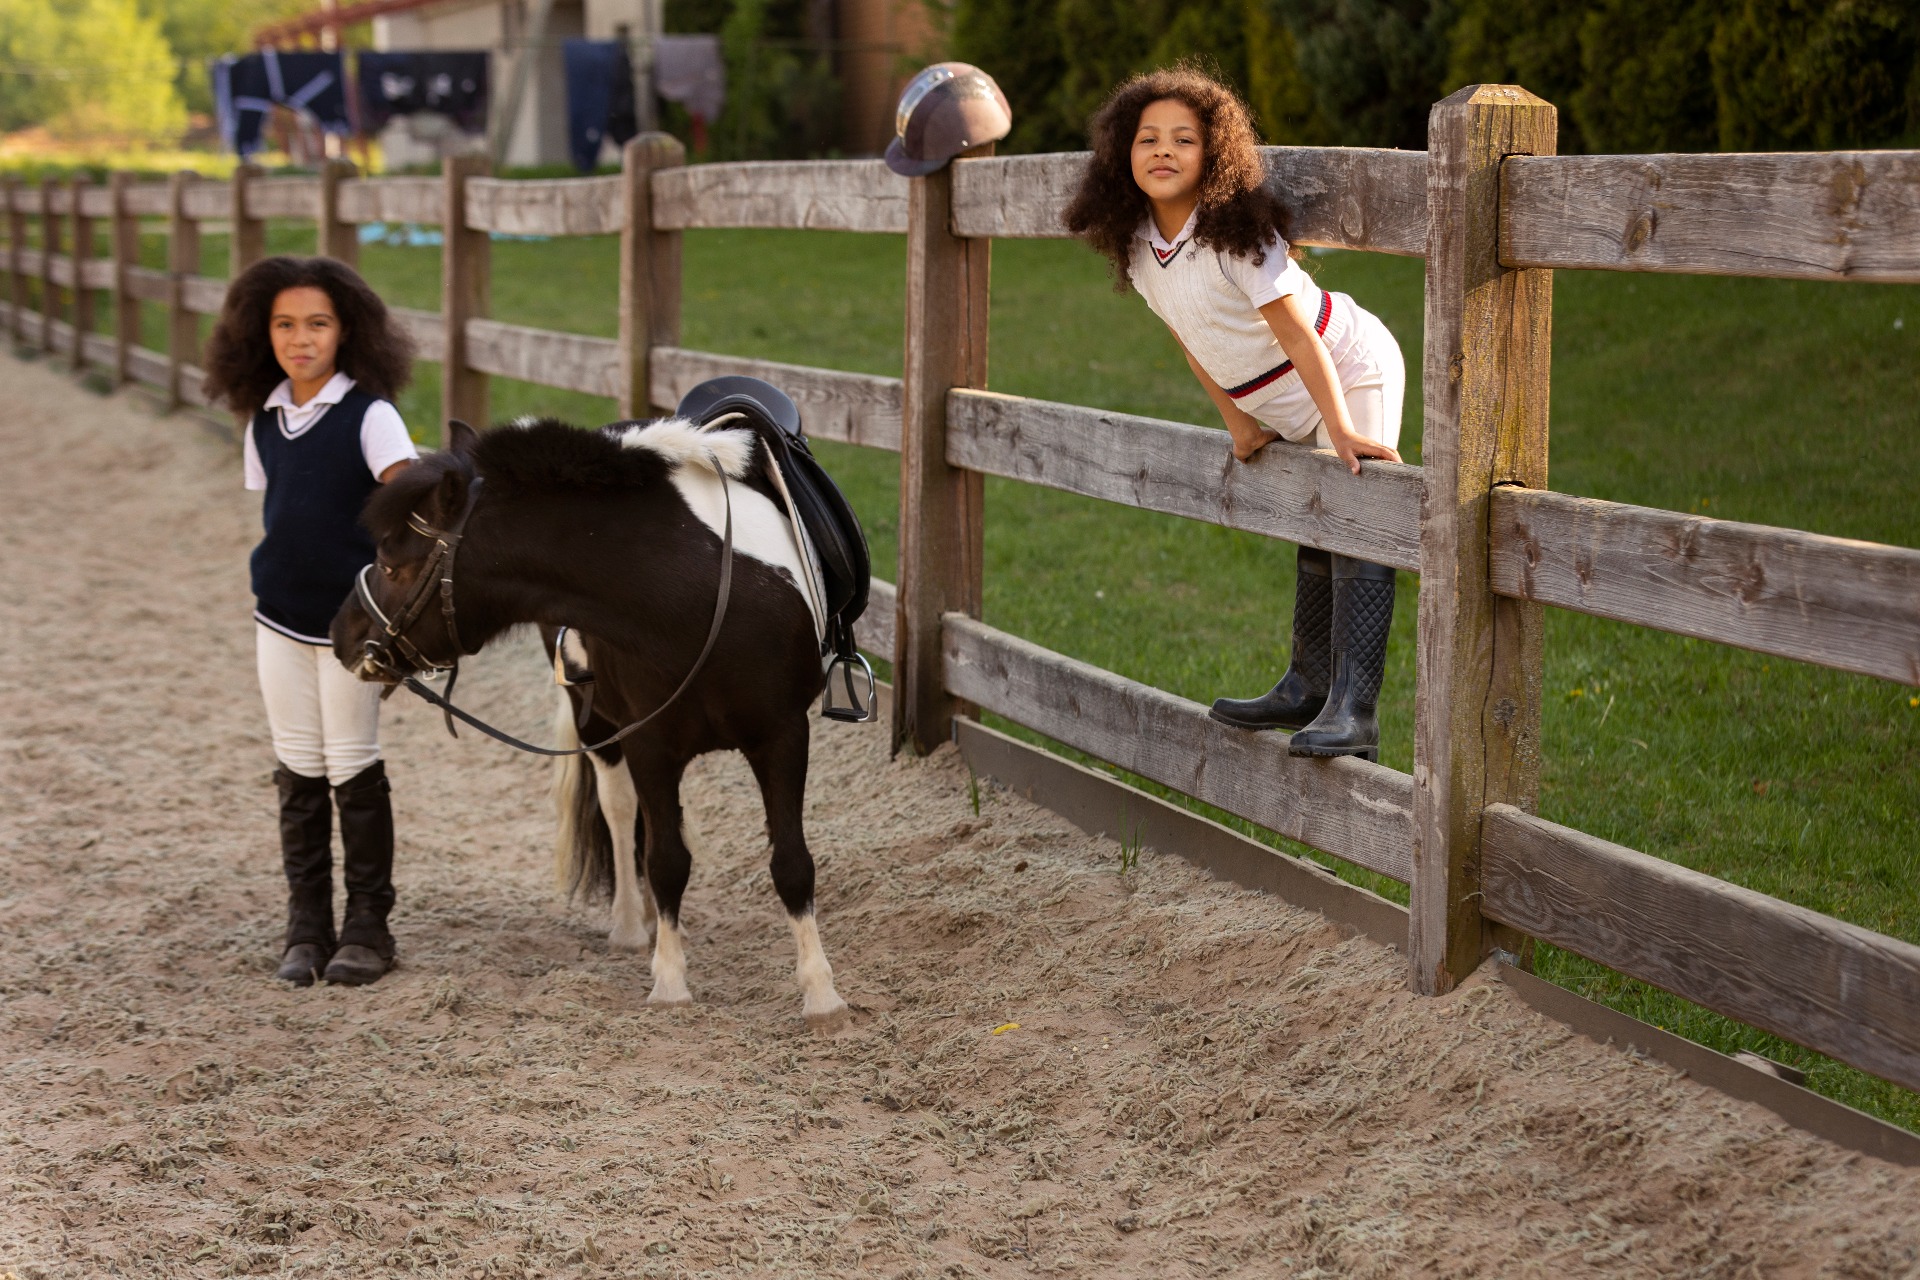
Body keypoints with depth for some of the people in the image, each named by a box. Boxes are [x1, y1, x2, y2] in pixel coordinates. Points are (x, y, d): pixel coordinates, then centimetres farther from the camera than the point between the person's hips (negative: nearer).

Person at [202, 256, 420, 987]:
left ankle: (368, 925, 13)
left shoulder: (368, 414, -12)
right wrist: (274, 584, 11)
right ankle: (306, 927, 18)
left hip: (351, 618, -5)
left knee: (353, 769, 2)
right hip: (280, 618, 5)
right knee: (298, 773, 10)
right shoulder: (265, 420, 5)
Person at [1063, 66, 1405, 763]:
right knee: (1315, 540, 20)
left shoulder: (1235, 231, -27)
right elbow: (1188, 336, 8)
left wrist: (1341, 429, -30)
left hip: (1350, 373, -8)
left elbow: (1297, 333, -28)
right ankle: (1308, 689, 31)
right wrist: (1235, 420, 5)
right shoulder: (1136, 242, -4)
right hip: (1282, 407, 9)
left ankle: (1354, 714, -25)